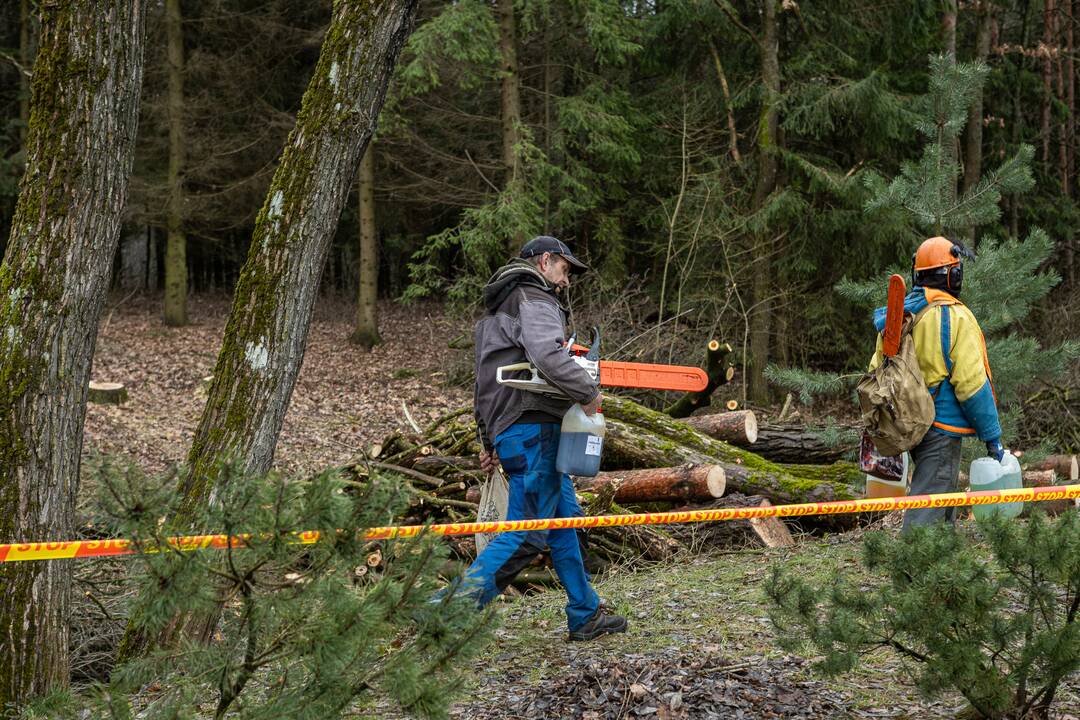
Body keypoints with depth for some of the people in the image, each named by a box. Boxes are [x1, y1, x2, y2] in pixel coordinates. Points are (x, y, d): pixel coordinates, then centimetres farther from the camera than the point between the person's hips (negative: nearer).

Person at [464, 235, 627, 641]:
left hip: (506, 431, 11)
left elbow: (485, 382, 25)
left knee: (564, 517, 16)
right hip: (532, 428, -11)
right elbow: (548, 355, -28)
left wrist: (490, 442, 26)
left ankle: (586, 616, 21)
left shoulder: (495, 313, 25)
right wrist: (589, 393, -18)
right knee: (527, 532, -11)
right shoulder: (534, 302, -7)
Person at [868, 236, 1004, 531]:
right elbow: (972, 384, -17)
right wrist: (992, 435, -9)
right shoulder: (956, 319, -15)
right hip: (943, 428, -8)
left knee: (946, 497, 23)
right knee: (928, 508, -9)